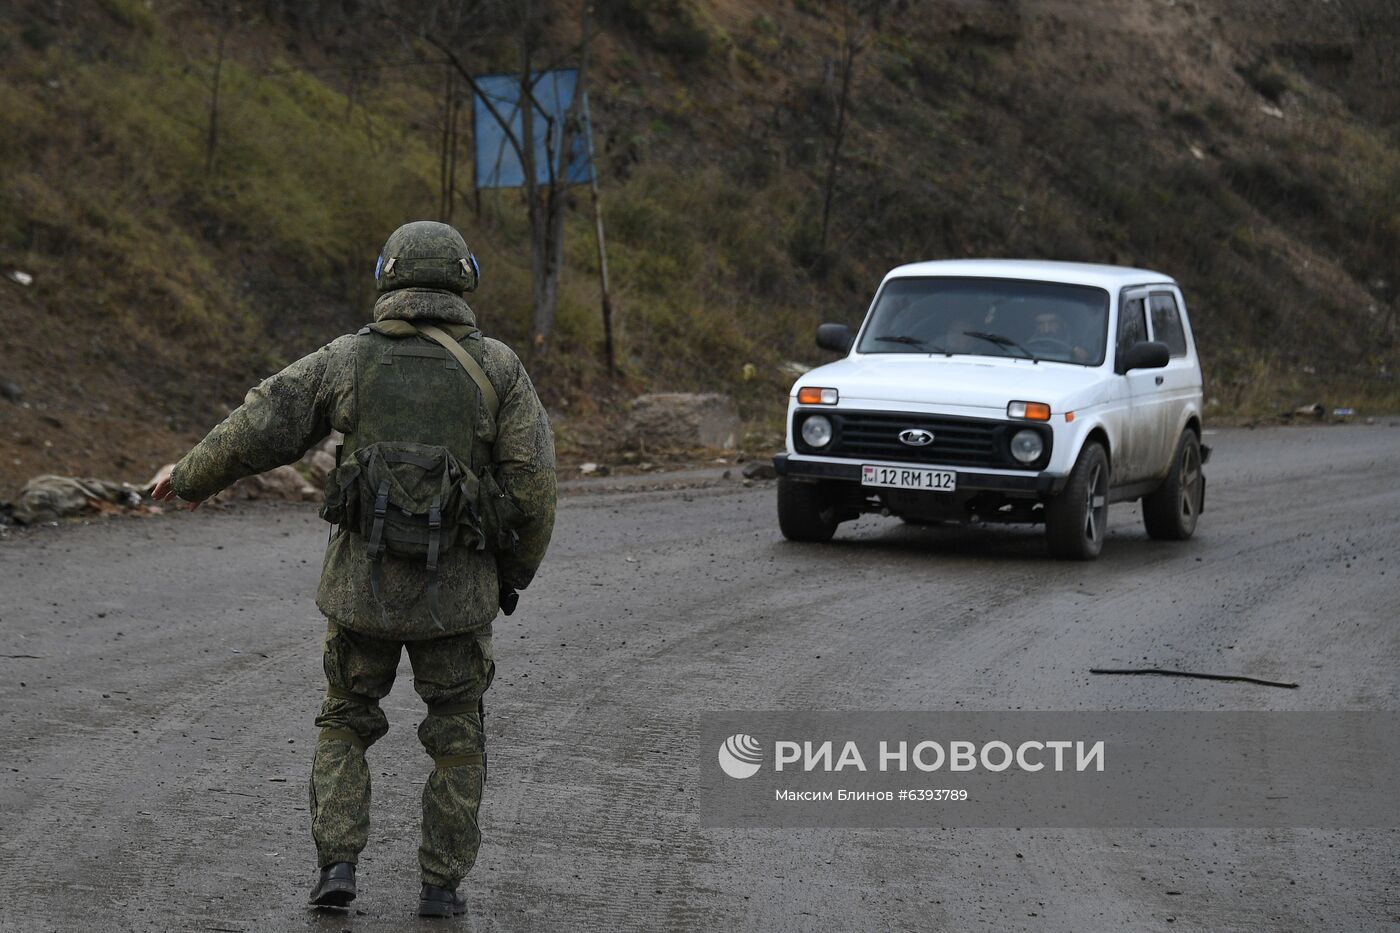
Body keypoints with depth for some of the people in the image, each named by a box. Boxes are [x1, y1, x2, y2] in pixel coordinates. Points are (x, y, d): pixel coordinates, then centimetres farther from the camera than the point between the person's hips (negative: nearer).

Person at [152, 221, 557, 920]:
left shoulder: (347, 359, -1)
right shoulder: (497, 367, -3)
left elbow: (256, 431, 2)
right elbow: (531, 484, -6)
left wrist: (191, 478, 20)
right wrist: (515, 575, 9)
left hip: (364, 581, 1)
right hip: (456, 590, -1)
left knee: (345, 725, 18)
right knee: (456, 739, 15)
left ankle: (337, 864, 6)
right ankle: (442, 885, 13)